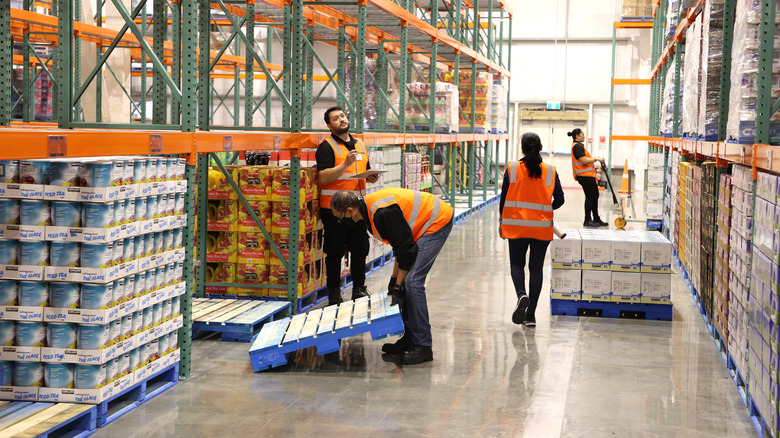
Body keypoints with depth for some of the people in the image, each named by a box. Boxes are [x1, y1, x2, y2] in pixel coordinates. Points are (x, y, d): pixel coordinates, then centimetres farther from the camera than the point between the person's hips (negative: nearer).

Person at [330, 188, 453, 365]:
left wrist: (397, 286, -16)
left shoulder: (383, 212, -29)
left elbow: (406, 249, -24)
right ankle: (410, 338, 14)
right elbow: (399, 244, 11)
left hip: (438, 223, -10)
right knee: (405, 280, 8)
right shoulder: (369, 208, 2)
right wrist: (394, 279, 10)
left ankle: (423, 346, -12)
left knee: (412, 281, -16)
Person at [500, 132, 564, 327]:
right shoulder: (550, 172, -1)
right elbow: (559, 200, 0)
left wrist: (502, 221, 11)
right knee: (536, 268, 8)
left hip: (517, 225, -1)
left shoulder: (512, 169, -4)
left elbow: (504, 197, -1)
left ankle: (521, 295, -17)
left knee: (517, 264, 13)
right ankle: (531, 314, 7)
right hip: (542, 227, 1)